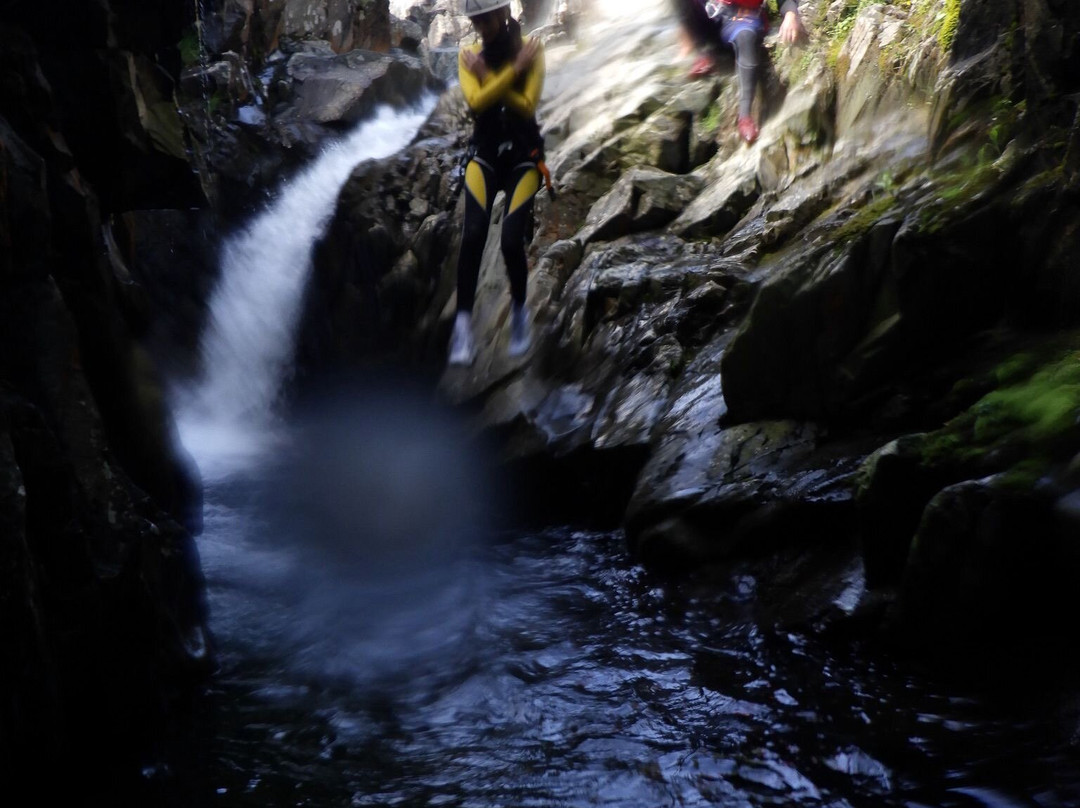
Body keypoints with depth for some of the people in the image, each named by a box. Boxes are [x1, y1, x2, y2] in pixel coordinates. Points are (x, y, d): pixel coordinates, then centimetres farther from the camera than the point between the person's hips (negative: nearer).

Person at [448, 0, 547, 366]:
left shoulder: (530, 49, -5)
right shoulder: (469, 55, 1)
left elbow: (527, 106, -15)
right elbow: (476, 101, -16)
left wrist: (487, 78, -15)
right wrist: (514, 69, -18)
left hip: (523, 155, -1)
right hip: (484, 154, 2)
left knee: (512, 241, -12)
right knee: (472, 236, -18)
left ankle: (519, 312, 14)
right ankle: (463, 325, -16)